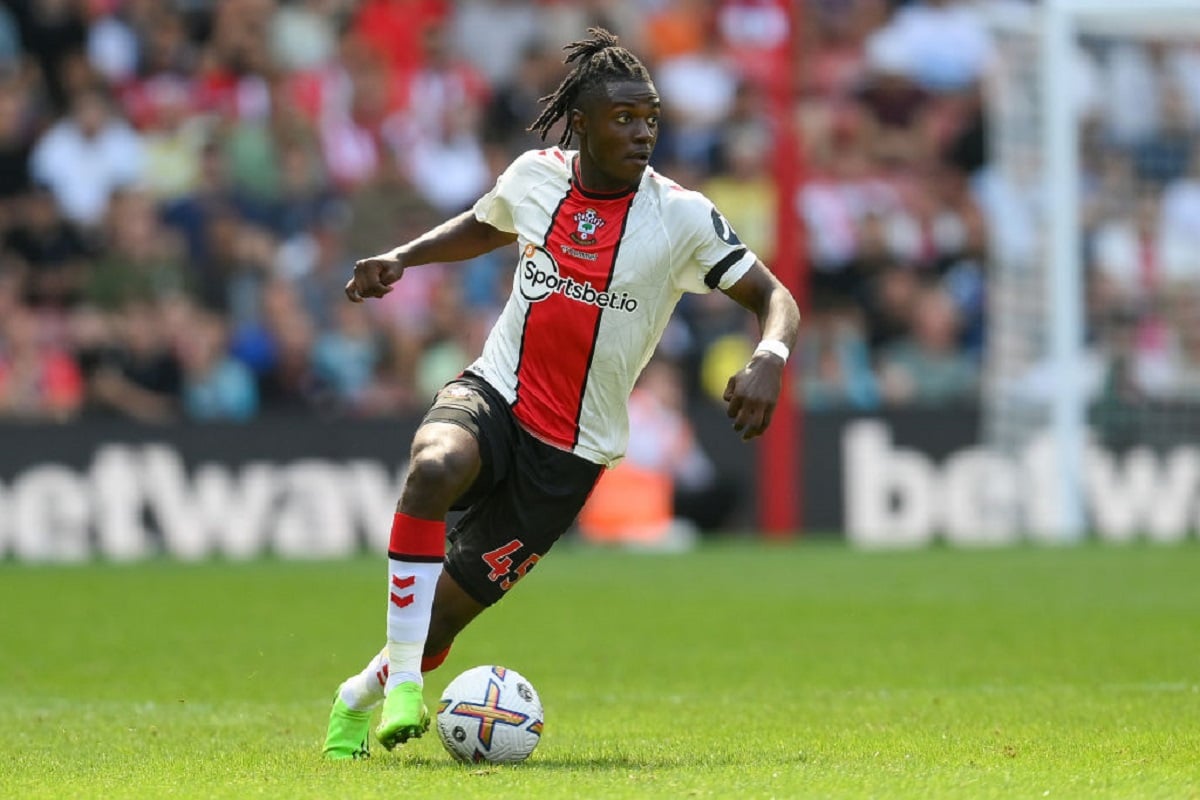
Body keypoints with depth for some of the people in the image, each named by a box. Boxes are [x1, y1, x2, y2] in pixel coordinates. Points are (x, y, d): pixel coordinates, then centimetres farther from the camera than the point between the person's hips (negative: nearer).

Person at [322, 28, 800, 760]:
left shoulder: (682, 216, -10)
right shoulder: (536, 175, 0)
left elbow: (775, 299, -9)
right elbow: (486, 226, 23)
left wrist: (770, 358, -31)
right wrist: (401, 258, 8)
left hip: (569, 453, -1)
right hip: (492, 395, 1)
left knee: (441, 615, -1)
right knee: (435, 469, -36)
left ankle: (363, 696, 33)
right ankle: (401, 679, -26)